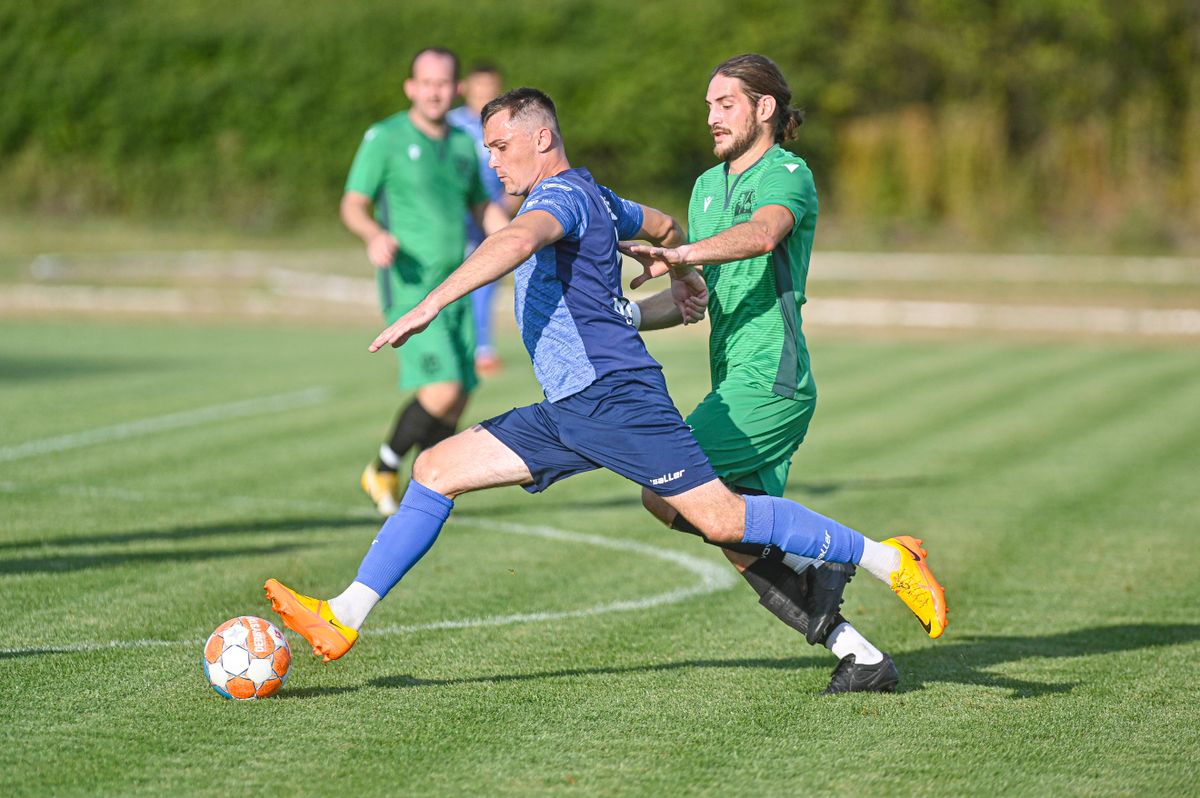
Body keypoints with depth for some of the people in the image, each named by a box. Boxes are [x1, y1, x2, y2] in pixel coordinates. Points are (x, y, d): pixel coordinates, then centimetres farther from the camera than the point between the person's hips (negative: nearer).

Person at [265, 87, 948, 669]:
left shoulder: (561, 193, -10)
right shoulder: (595, 197, 20)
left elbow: (518, 241, -32)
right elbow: (662, 225, 39)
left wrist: (431, 305, -35)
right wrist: (686, 278, 59)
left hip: (614, 394, -10)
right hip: (567, 410, 10)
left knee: (721, 518, -13)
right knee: (436, 470, 4)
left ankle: (886, 558, -2)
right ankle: (344, 619, 4)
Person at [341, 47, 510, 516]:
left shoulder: (462, 144, 14)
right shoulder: (384, 139, -4)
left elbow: (480, 205, 25)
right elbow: (353, 206, -6)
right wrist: (375, 236, -28)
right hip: (409, 287, -6)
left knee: (454, 405, 3)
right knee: (441, 391, -18)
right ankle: (383, 472, 3)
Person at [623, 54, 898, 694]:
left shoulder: (788, 174, -6)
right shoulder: (708, 185, 19)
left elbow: (763, 234, -30)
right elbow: (698, 294, 23)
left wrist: (678, 255, -44)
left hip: (769, 382, -8)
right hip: (737, 383, 8)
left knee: (666, 494, -17)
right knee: (747, 551, 3)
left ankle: (813, 558, -11)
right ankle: (860, 658, 7)